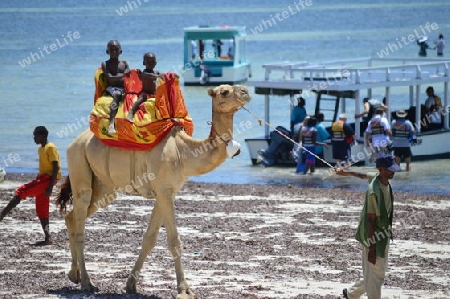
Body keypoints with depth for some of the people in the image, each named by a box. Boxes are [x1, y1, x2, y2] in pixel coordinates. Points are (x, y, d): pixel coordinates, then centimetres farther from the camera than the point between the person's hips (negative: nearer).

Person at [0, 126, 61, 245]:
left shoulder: (50, 148, -11)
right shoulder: (40, 149, 19)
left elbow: (56, 167, -17)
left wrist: (50, 186, -22)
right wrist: (36, 182, 22)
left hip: (48, 178, -10)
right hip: (42, 178, 10)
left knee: (21, 191, -20)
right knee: (41, 211, 6)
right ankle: (48, 238, 3)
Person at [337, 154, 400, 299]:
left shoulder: (380, 179, -1)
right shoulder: (375, 192, -27)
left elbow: (363, 175, 19)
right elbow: (371, 220, -24)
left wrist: (345, 173, 37)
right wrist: (372, 247, -22)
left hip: (384, 237, 9)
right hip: (373, 238, -9)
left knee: (379, 273, 19)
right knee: (375, 275, -4)